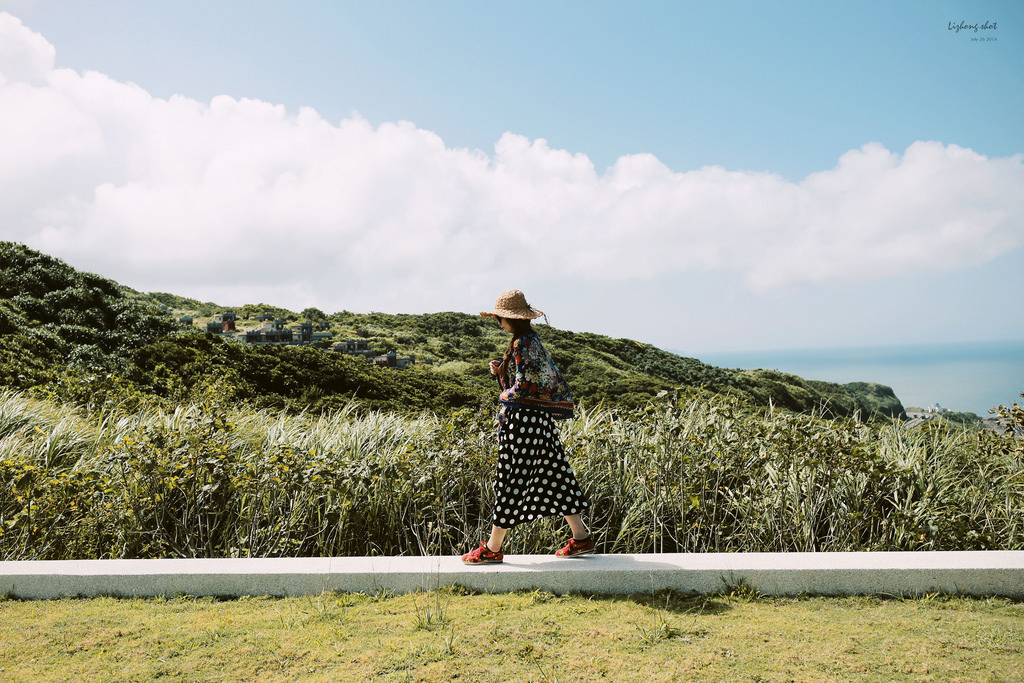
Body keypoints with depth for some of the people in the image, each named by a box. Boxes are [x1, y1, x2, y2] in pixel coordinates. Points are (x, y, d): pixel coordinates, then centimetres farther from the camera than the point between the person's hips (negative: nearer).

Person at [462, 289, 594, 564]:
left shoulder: (522, 344, -17)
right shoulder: (530, 340, 13)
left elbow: (523, 386, -21)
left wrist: (506, 397, -2)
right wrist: (500, 370, 7)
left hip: (523, 417, -10)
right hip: (539, 418, 10)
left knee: (511, 480, -3)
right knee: (551, 473, 13)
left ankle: (492, 549, 7)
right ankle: (581, 537, 18)